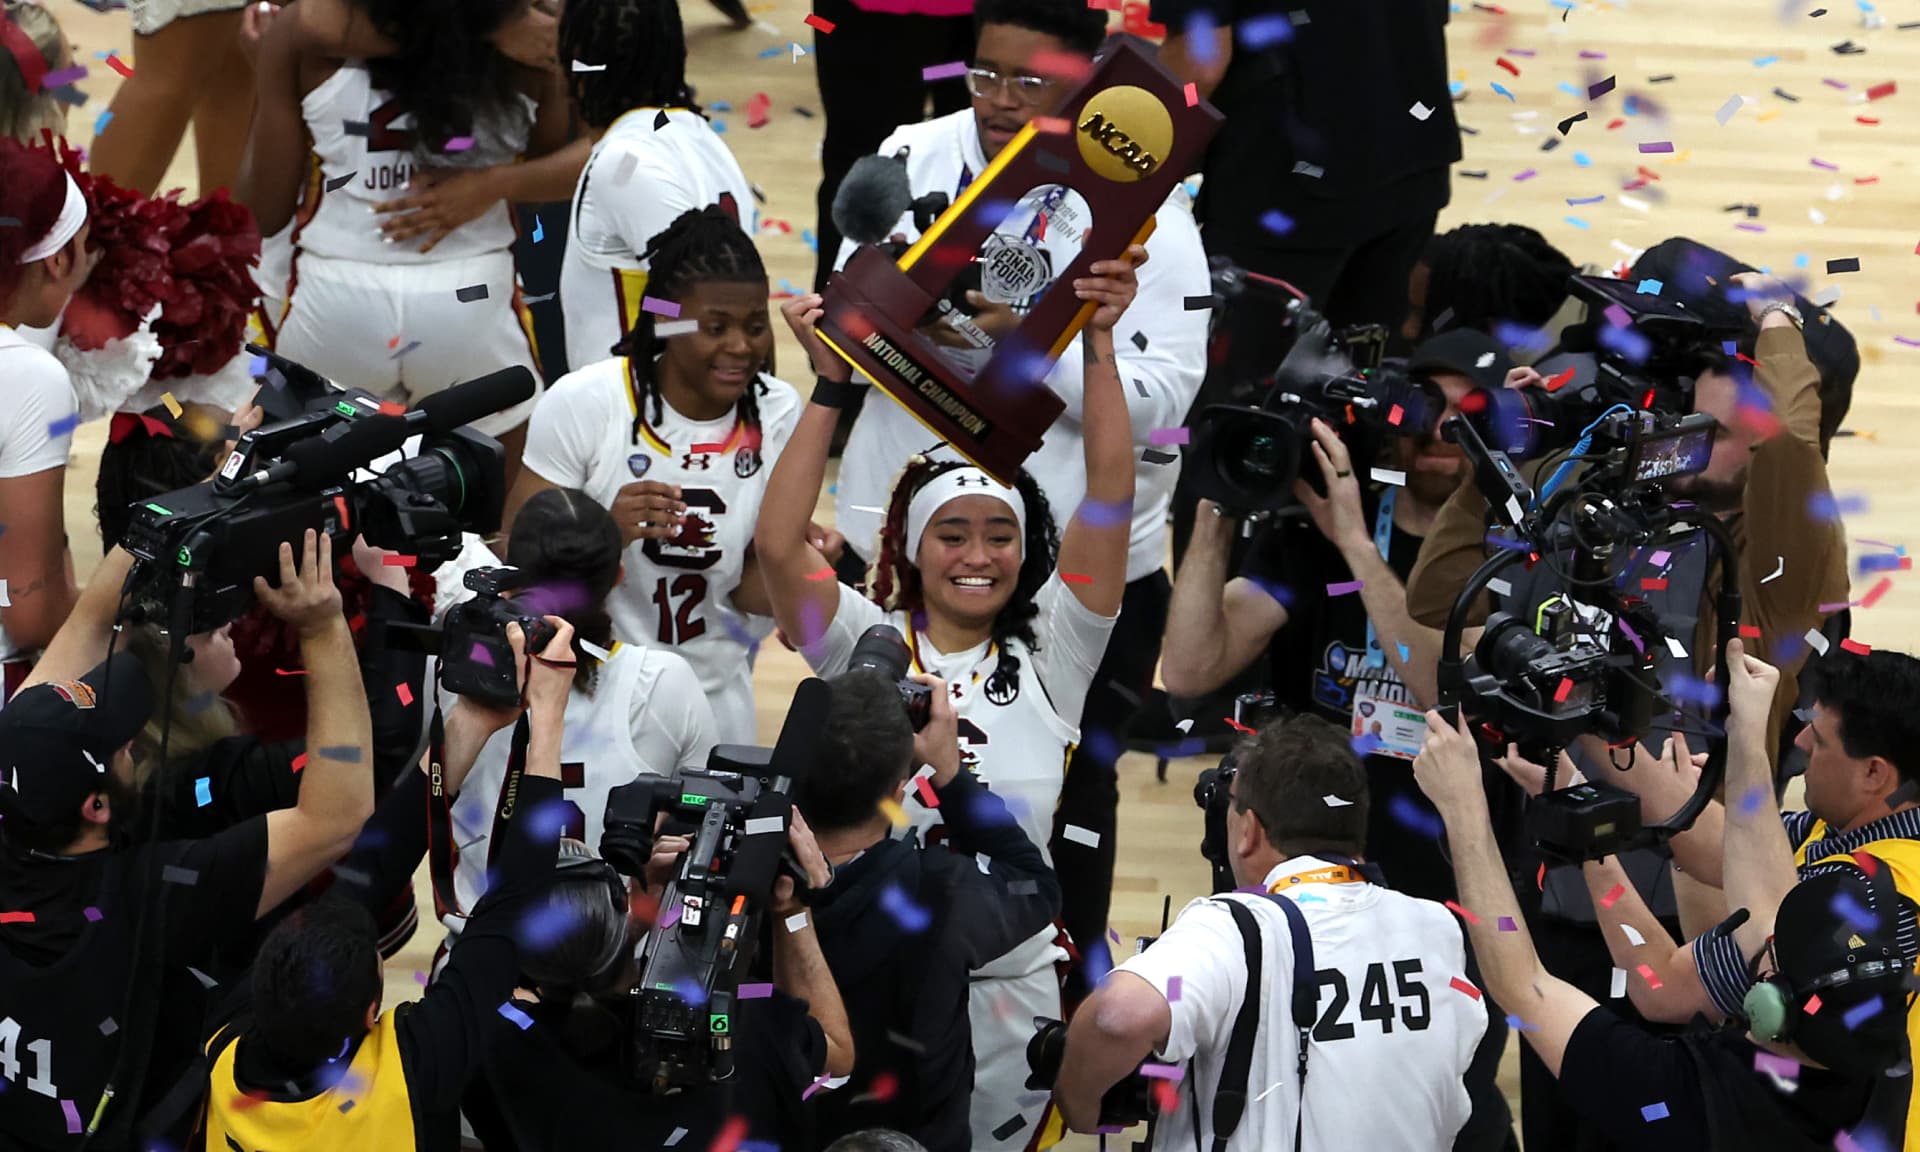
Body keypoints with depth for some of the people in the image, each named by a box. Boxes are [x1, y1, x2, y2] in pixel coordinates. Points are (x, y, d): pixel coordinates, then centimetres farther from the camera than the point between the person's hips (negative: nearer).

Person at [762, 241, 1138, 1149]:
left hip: (1007, 994, 2)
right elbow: (778, 545, -16)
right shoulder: (867, 645, 0)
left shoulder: (1047, 659, 4)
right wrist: (831, 385, -19)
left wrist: (1098, 345, -15)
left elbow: (1110, 494, -6)